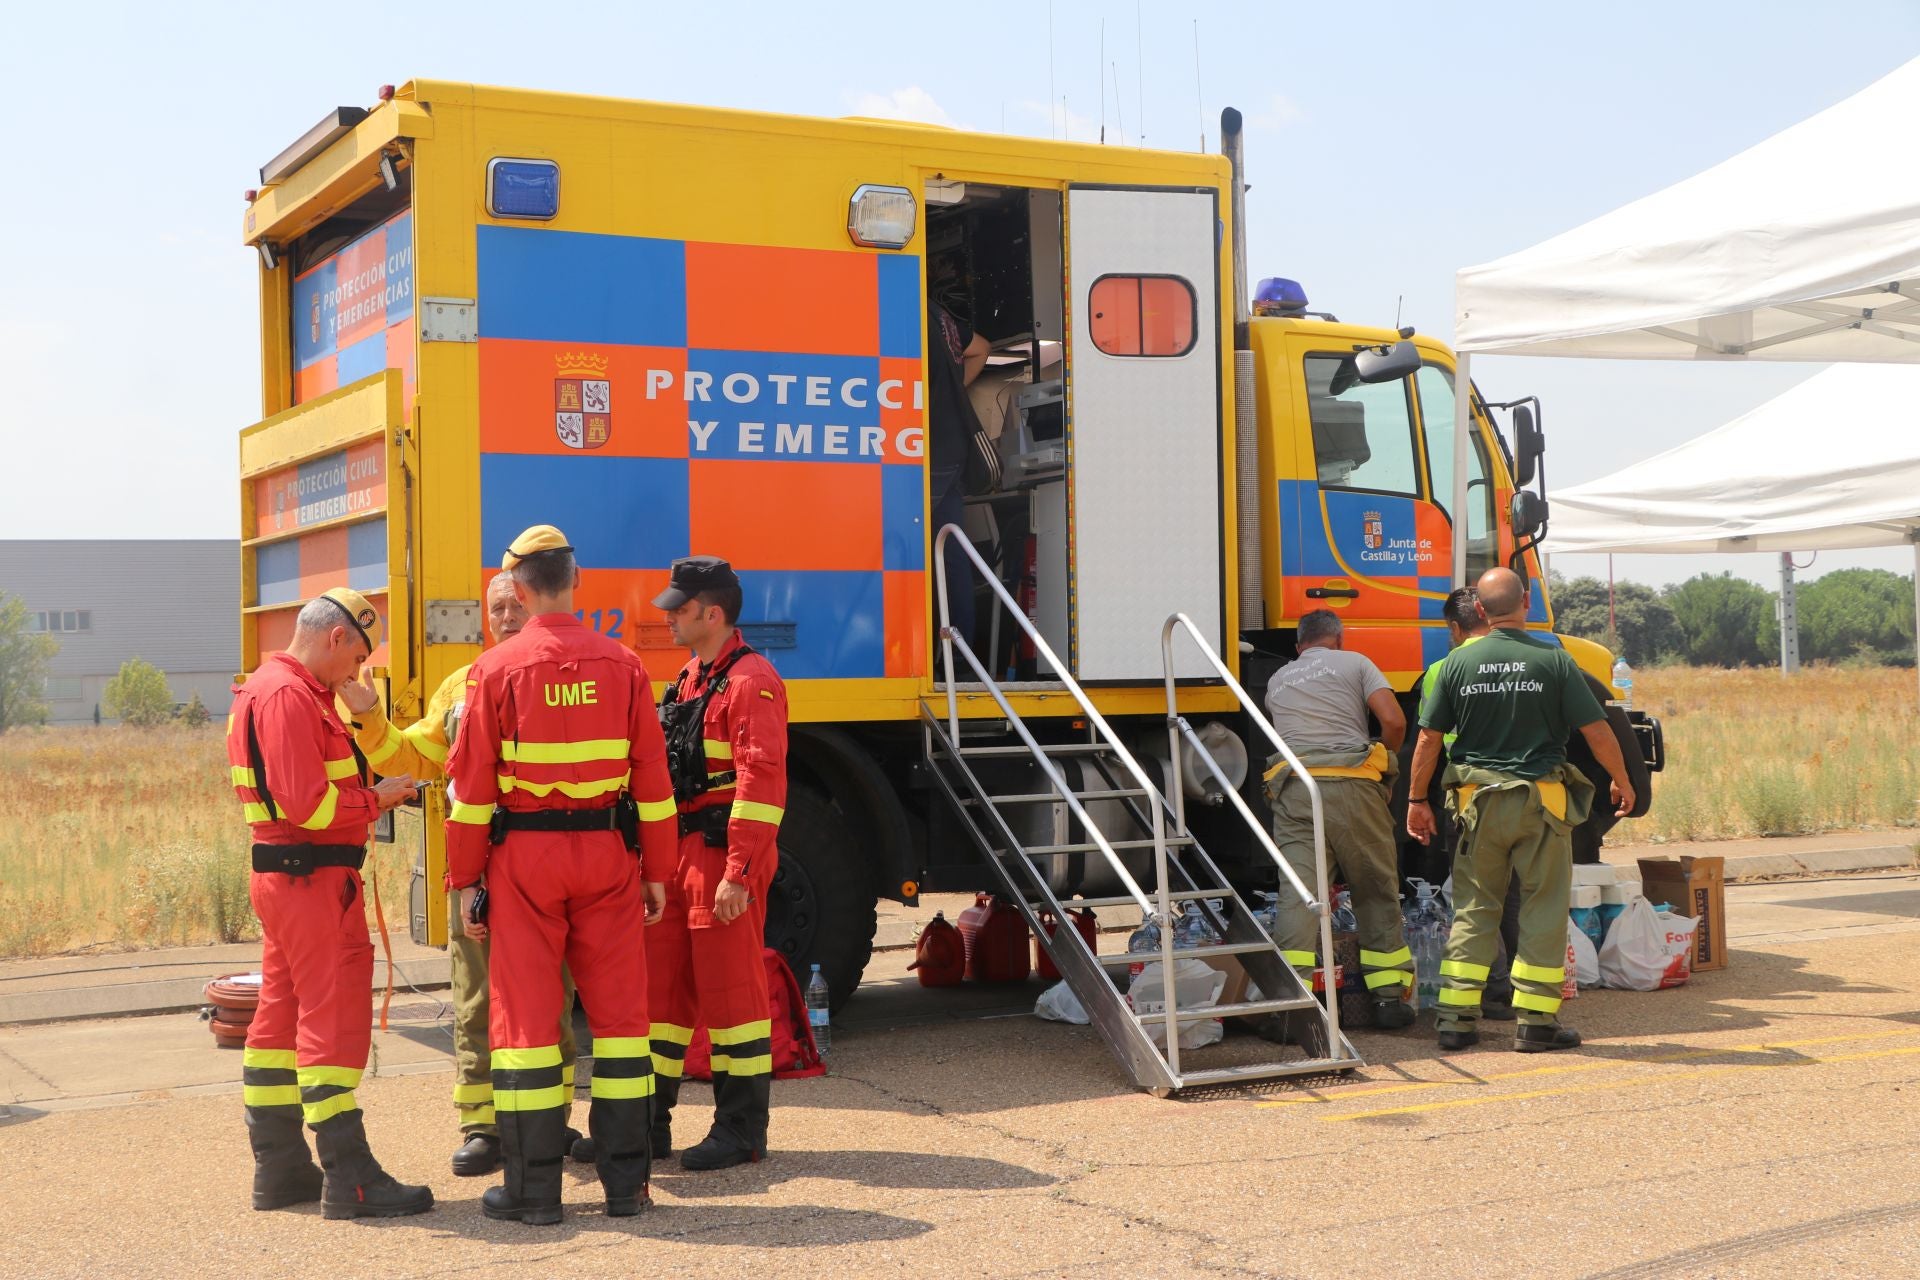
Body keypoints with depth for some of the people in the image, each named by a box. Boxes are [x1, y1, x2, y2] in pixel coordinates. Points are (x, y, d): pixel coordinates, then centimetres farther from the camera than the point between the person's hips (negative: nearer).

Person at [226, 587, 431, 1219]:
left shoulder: (265, 689, 18)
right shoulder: (290, 696, -16)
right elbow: (308, 804, -23)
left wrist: (367, 790, 7)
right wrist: (376, 799, -10)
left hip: (281, 876, 11)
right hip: (313, 879, -11)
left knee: (282, 1016, 13)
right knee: (334, 1019, -9)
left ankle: (280, 1168, 20)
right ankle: (349, 1178, -7)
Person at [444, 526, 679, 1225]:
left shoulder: (495, 670, -5)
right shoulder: (622, 664, 1)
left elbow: (472, 786, -4)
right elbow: (652, 777, 2)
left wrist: (465, 880, 3)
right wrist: (656, 871, 10)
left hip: (523, 856, -2)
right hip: (607, 853, 2)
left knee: (526, 1012, 3)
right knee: (619, 1009, 8)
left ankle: (533, 1188, 6)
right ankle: (626, 1181, 12)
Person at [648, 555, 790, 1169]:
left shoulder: (750, 681, -13)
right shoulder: (691, 678, 17)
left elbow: (762, 780, -19)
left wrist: (738, 872, -23)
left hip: (724, 854, -9)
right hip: (680, 852, 9)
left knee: (730, 989, -2)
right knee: (661, 981, 11)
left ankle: (742, 1130, 7)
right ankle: (648, 1124, 19)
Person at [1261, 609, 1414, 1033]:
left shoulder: (1277, 681, 25)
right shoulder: (1355, 663, 12)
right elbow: (1394, 720, 0)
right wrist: (1384, 762, 16)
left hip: (1291, 787, 2)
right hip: (1351, 785, -2)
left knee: (1299, 893, -6)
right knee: (1377, 891, 10)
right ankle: (1389, 995, 13)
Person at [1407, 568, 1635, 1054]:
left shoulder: (1458, 662, -1)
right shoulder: (1553, 660, -6)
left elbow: (1428, 739, 1)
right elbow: (1597, 731, -5)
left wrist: (1417, 799, 11)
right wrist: (1623, 782, 10)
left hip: (1479, 802, 2)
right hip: (1542, 800, -2)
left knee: (1473, 909, 10)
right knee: (1544, 911, 5)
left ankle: (1457, 1018, 8)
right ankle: (1535, 1021, 6)